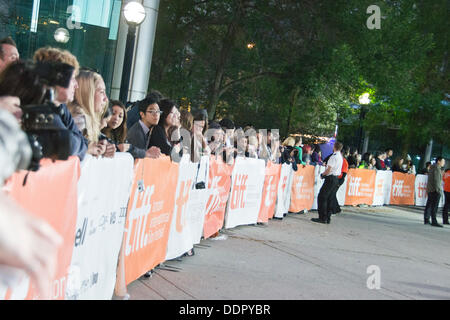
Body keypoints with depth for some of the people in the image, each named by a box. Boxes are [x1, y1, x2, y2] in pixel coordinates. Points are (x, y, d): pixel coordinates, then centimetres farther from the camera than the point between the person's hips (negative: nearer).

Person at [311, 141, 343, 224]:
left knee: (322, 197, -5)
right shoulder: (340, 157, 14)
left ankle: (322, 218, -7)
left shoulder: (334, 157, -15)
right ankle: (327, 218, 12)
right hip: (336, 179, 9)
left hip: (331, 179, -9)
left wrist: (322, 174, -1)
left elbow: (329, 170, -17)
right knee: (330, 199, 11)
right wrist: (325, 174, 15)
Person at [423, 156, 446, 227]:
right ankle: (434, 221, -13)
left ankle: (426, 220, 15)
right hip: (435, 190, -10)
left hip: (430, 190, 10)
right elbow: (436, 180, -17)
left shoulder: (432, 168, 20)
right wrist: (438, 189, -19)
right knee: (434, 206, -11)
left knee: (429, 205, 11)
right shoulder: (437, 168, -10)